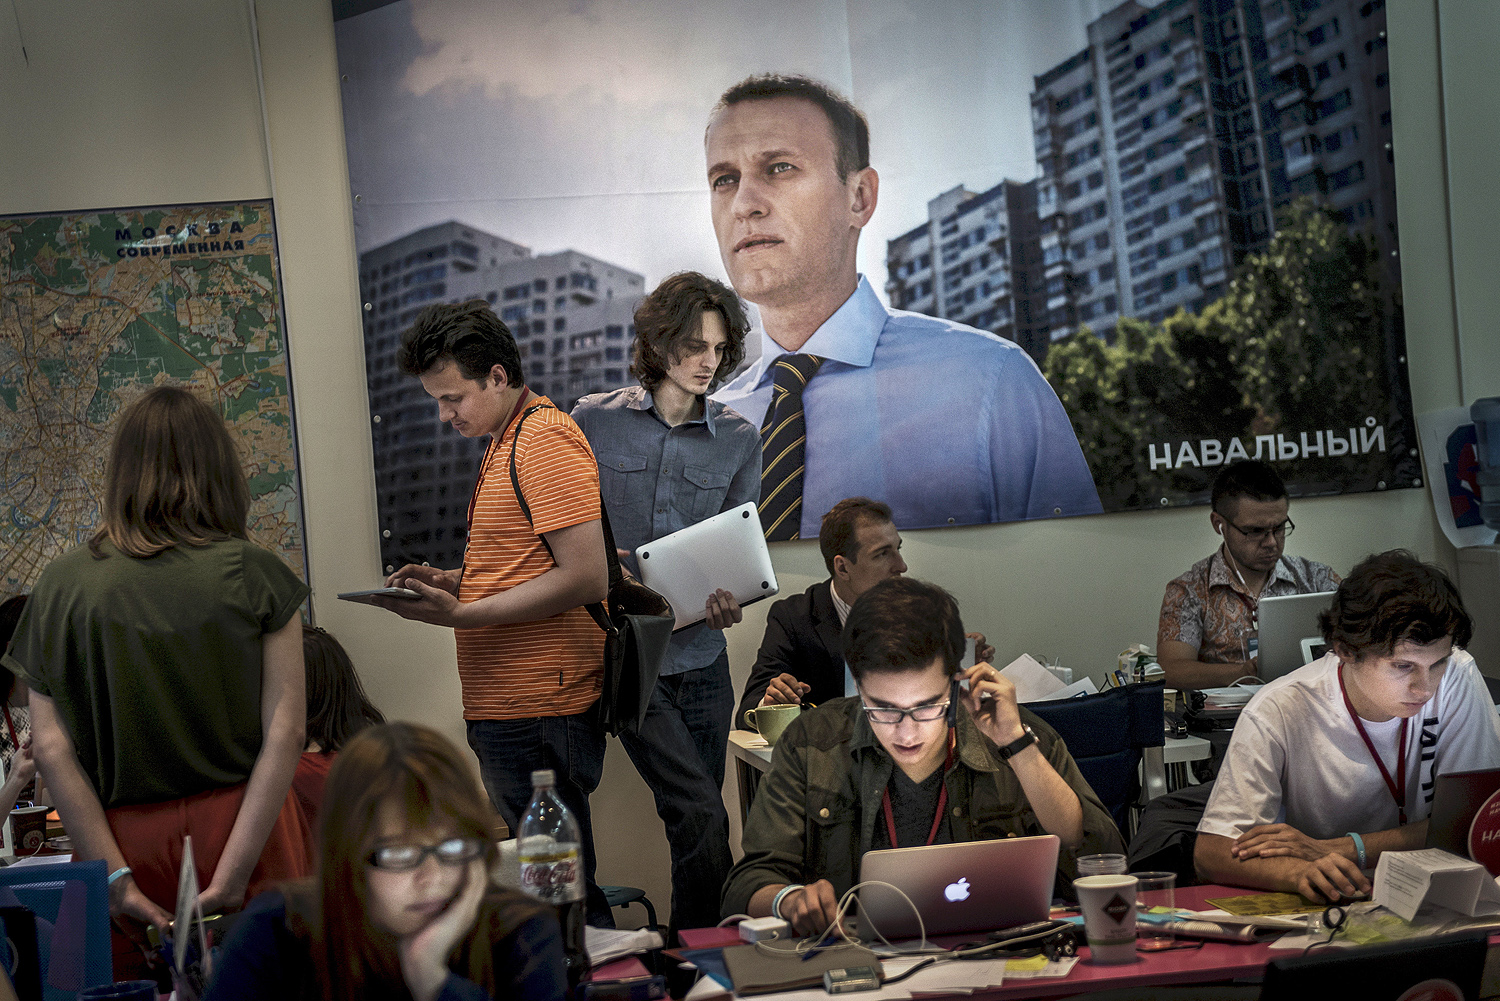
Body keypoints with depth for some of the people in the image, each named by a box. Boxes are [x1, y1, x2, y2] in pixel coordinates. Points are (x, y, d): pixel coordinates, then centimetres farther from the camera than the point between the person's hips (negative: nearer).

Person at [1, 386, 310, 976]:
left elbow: (50, 748, -4)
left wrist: (116, 878, -5)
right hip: (246, 831, -1)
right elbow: (286, 731, -9)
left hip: (128, 840, 1)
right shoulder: (256, 575, -2)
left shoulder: (62, 585, 1)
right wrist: (231, 876, -10)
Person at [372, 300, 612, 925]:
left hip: (540, 711, -10)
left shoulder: (545, 440, -13)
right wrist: (449, 580, 12)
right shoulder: (508, 441, 20)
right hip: (509, 709, 10)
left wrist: (461, 615, -19)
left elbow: (587, 577, -20)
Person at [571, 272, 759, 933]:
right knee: (701, 816, -15)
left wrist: (727, 599, -15)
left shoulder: (738, 440, 7)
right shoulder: (594, 421, 1)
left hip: (699, 657, 3)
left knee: (694, 820, 9)